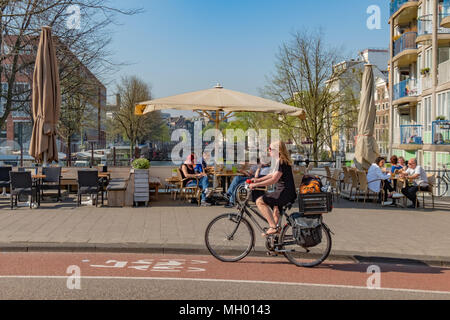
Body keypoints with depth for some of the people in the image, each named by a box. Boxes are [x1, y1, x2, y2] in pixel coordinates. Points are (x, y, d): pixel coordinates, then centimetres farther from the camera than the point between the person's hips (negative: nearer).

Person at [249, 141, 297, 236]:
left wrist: (256, 185, -18)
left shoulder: (282, 162, -17)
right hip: (288, 193, 11)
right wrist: (258, 180, 21)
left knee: (259, 201, -14)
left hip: (284, 193, -11)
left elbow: (273, 180, -23)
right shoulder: (282, 161, 15)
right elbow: (273, 175, 25)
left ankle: (273, 227, -17)